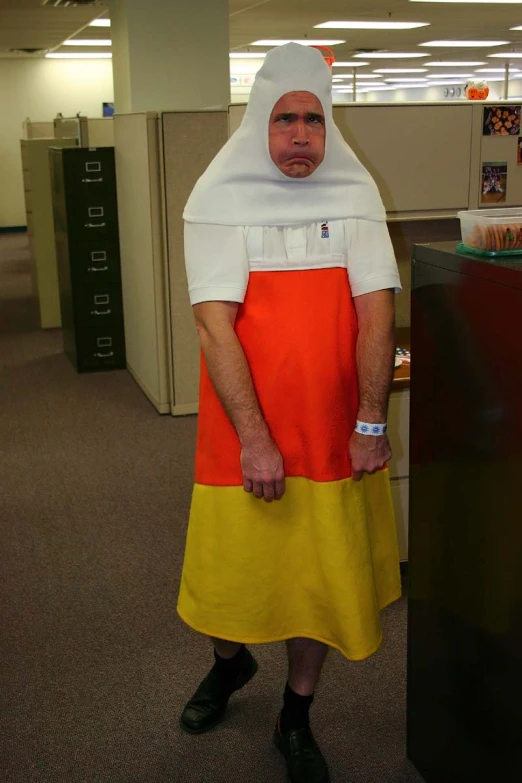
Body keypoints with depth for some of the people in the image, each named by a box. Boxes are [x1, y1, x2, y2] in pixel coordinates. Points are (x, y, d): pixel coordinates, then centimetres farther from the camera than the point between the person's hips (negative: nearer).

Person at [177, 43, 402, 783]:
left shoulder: (355, 196, -1)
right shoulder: (219, 203, -7)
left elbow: (377, 314, -4)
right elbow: (216, 328, -13)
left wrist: (371, 424, -10)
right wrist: (254, 439, -19)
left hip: (335, 435, 2)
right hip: (242, 436, -1)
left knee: (324, 574, 10)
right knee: (231, 563, 12)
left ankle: (296, 719, 33)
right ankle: (230, 661, 47)